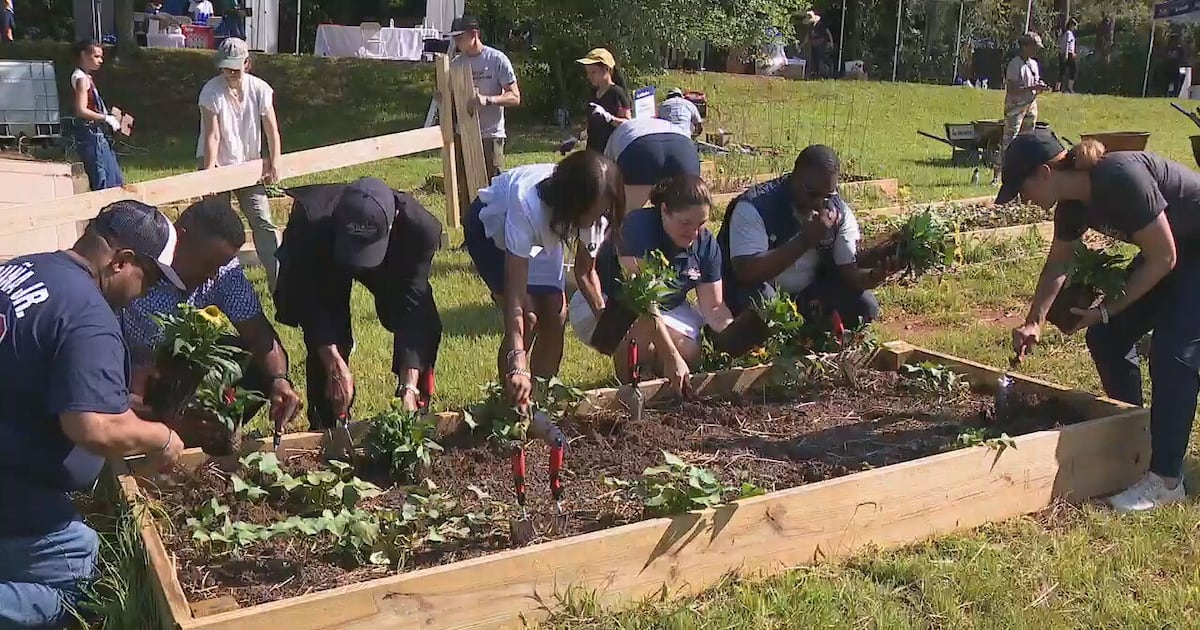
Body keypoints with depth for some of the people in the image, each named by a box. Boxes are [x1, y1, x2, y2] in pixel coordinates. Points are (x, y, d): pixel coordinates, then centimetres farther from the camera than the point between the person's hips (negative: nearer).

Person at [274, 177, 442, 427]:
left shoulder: (421, 228, -40)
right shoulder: (310, 220, -43)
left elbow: (412, 308, -38)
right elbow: (309, 301, -32)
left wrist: (409, 387, -43)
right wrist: (334, 365, -38)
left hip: (394, 260, 1)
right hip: (320, 265, -1)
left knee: (424, 328, -14)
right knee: (329, 342, -19)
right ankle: (327, 429, 2)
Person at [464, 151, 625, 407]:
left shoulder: (595, 213, -28)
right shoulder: (527, 205, -44)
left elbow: (585, 271, -12)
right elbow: (515, 291, -45)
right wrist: (517, 364, -50)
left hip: (543, 232, 5)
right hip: (491, 227, -5)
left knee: (556, 315, -6)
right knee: (527, 317, -19)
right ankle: (511, 401, -4)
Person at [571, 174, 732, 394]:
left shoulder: (706, 244, -7)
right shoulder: (638, 227, -28)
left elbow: (713, 307, -4)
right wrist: (670, 356, -41)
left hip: (665, 311, 5)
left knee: (690, 357, -22)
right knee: (642, 338, -37)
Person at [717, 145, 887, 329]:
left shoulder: (840, 212, -9)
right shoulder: (754, 207, -25)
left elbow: (851, 273, -11)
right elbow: (745, 272, -36)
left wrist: (876, 274, -36)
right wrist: (805, 241, -37)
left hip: (809, 293, 5)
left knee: (864, 306, -15)